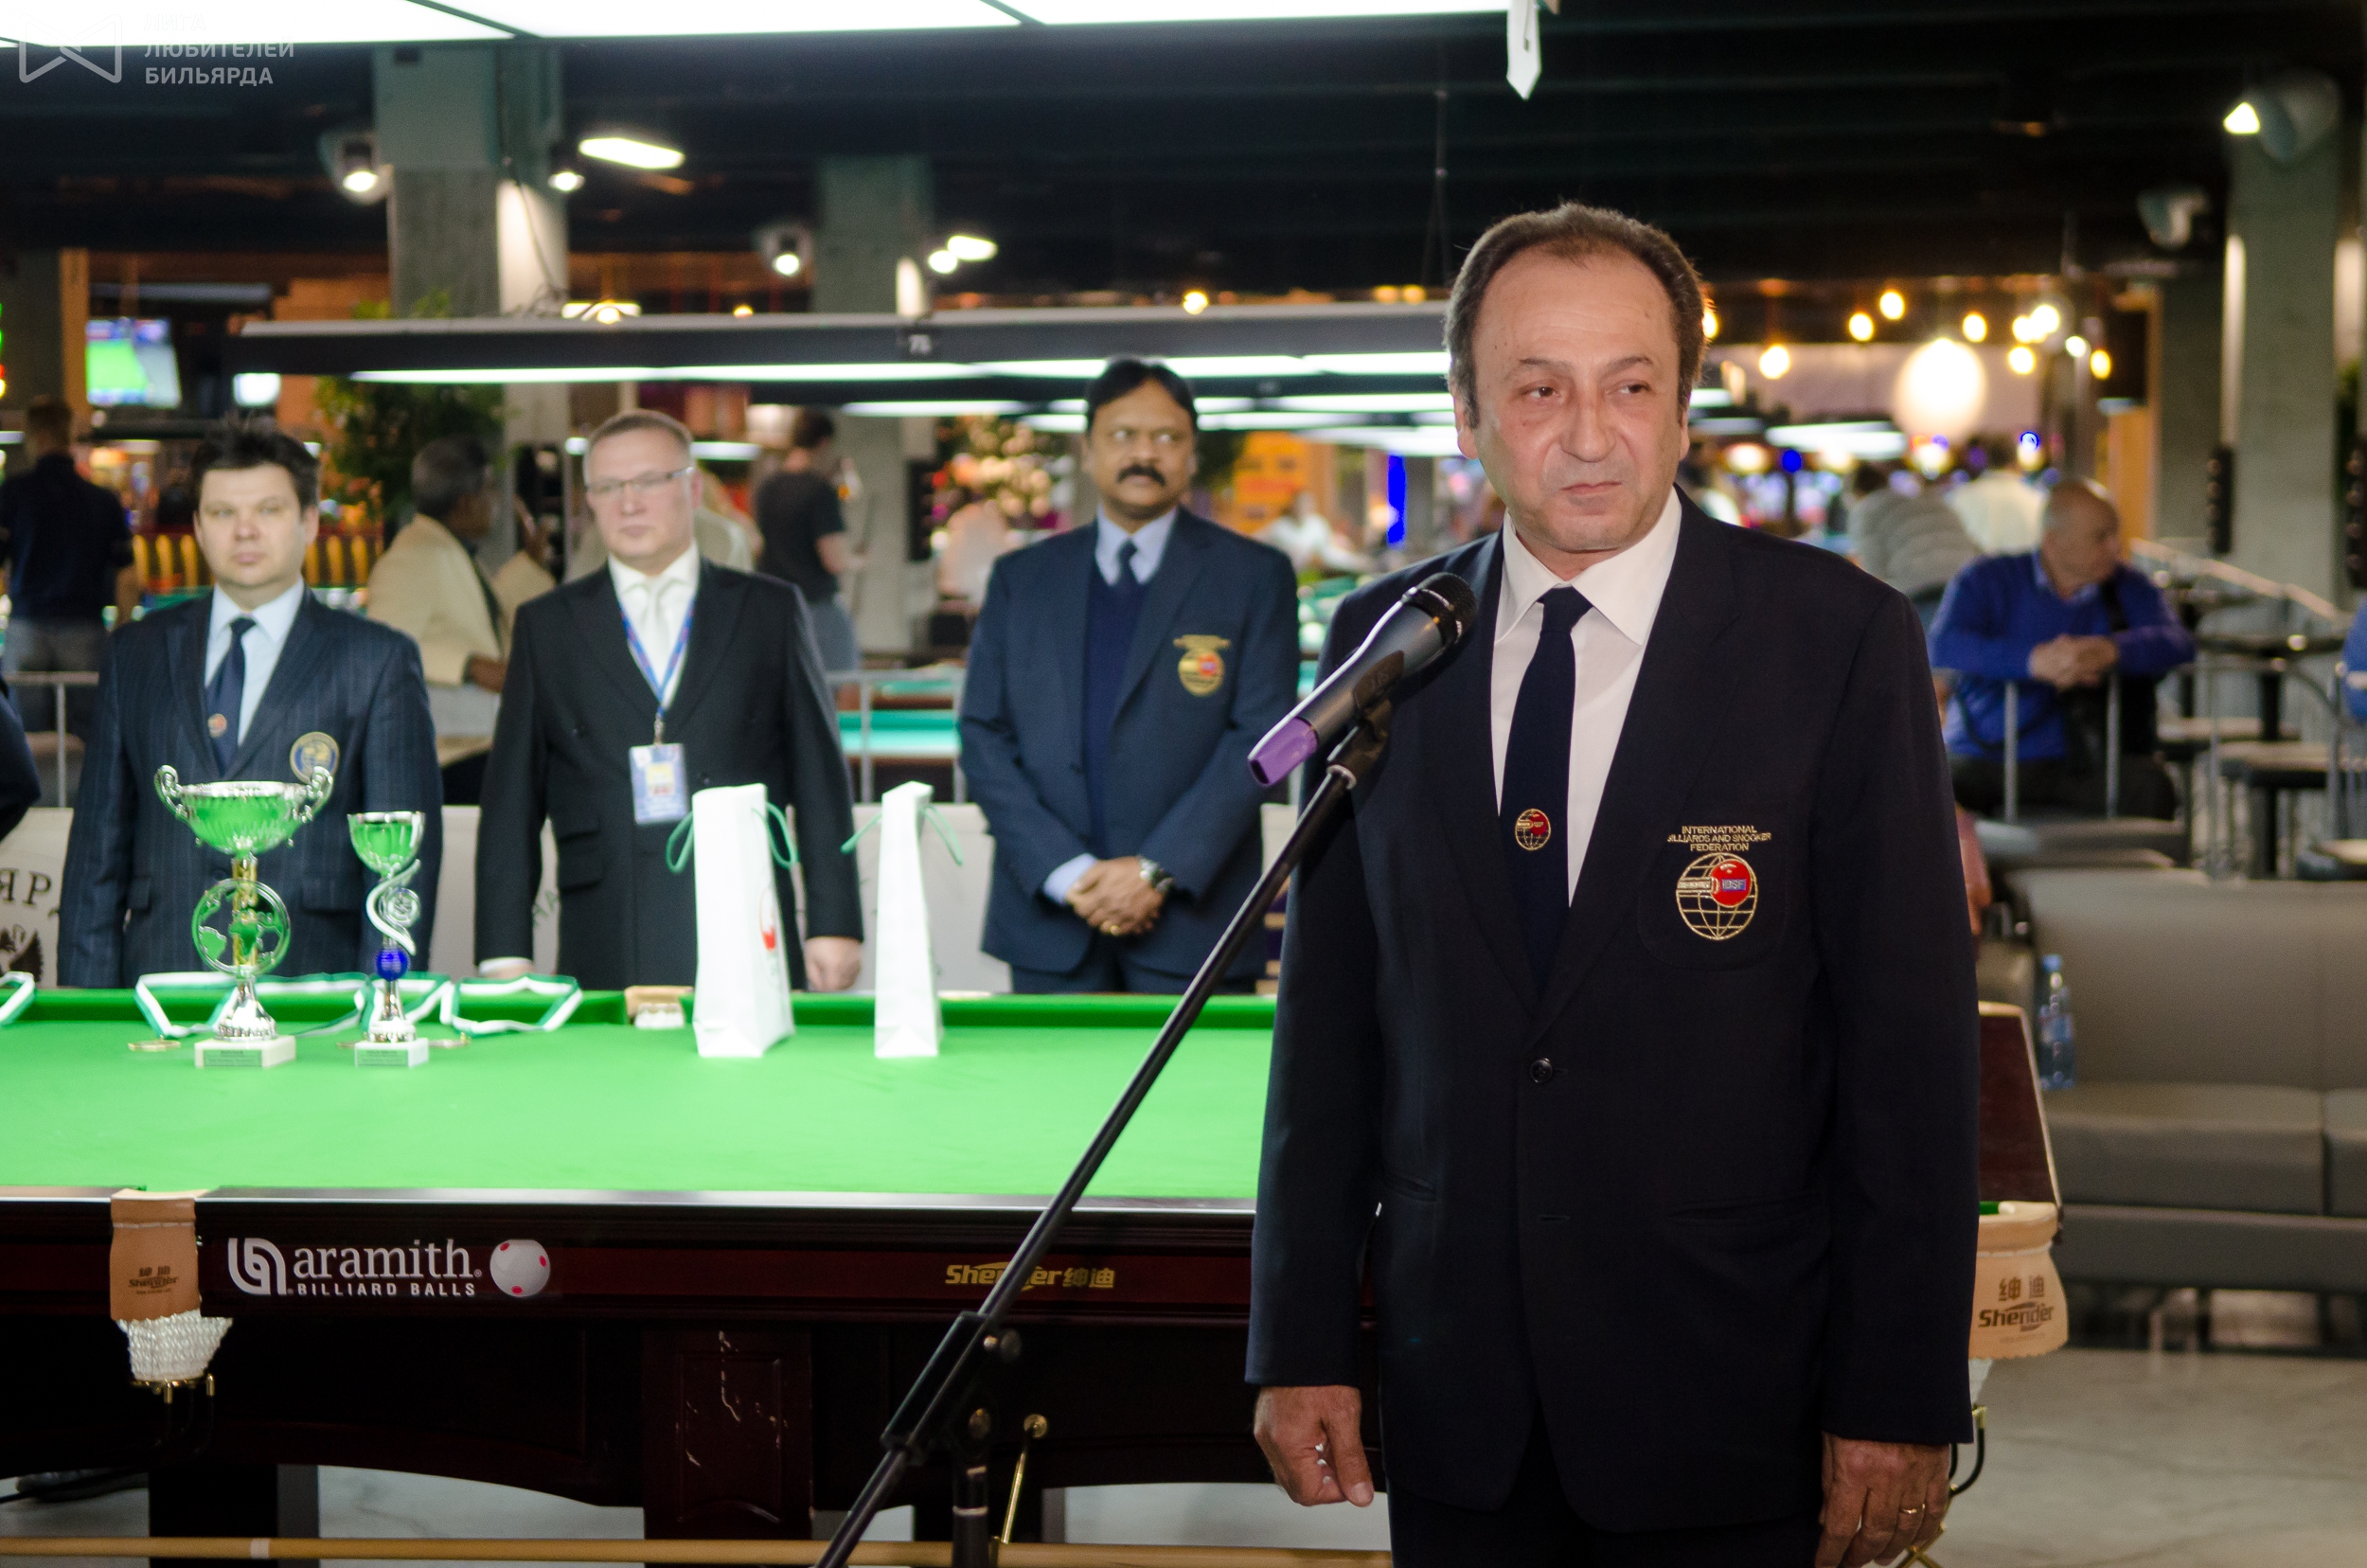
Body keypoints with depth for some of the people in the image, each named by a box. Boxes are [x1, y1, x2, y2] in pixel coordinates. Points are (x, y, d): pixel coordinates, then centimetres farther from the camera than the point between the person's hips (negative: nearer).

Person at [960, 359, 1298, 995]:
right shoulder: (1020, 578, 12)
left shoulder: (1255, 577, 5)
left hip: (1192, 924, -2)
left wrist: (1158, 869, -12)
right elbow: (983, 736, 6)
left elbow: (1261, 738, -4)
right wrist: (1064, 871, -7)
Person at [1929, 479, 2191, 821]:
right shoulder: (1988, 580, 3)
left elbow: (2176, 642, -8)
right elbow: (1943, 645, -17)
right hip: (1985, 760, -2)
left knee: (2151, 787, -28)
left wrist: (2111, 650, -30)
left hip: (2078, 764, 2)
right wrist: (2033, 659, -33)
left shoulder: (2129, 589, 12)